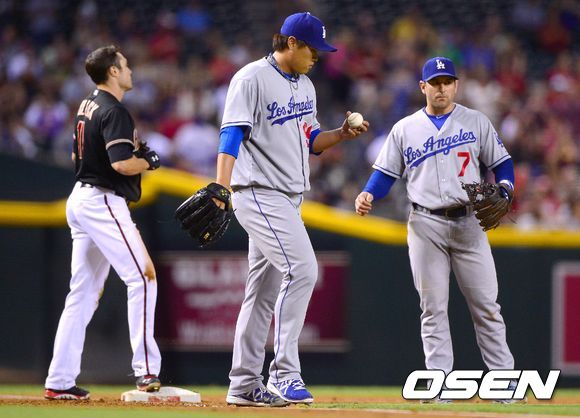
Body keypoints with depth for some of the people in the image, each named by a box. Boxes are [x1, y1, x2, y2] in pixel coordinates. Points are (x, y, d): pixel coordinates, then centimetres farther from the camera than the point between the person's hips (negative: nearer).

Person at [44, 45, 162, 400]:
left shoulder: (86, 107, 15)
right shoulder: (114, 112, -14)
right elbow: (122, 164, -25)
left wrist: (134, 153, 17)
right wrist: (149, 161, -4)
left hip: (80, 199, 10)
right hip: (104, 202, -10)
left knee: (84, 292, 10)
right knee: (142, 277, -10)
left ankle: (60, 381, 8)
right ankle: (146, 370, -16)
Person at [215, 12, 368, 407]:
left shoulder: (305, 86, 16)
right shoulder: (252, 79, -11)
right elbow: (231, 136, -18)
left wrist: (341, 135, 4)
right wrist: (220, 190, -28)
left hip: (289, 199, 9)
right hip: (259, 193, -9)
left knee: (266, 289, 10)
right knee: (301, 269, -20)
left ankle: (244, 386, 14)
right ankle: (284, 375, -19)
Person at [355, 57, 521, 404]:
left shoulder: (476, 122, 8)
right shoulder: (404, 129, 10)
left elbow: (502, 163, 8)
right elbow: (386, 173, 9)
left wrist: (504, 190, -12)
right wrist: (368, 196, -10)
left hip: (468, 222, -1)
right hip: (426, 225, 1)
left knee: (486, 303, -2)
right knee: (433, 307, 0)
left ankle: (503, 377, 2)